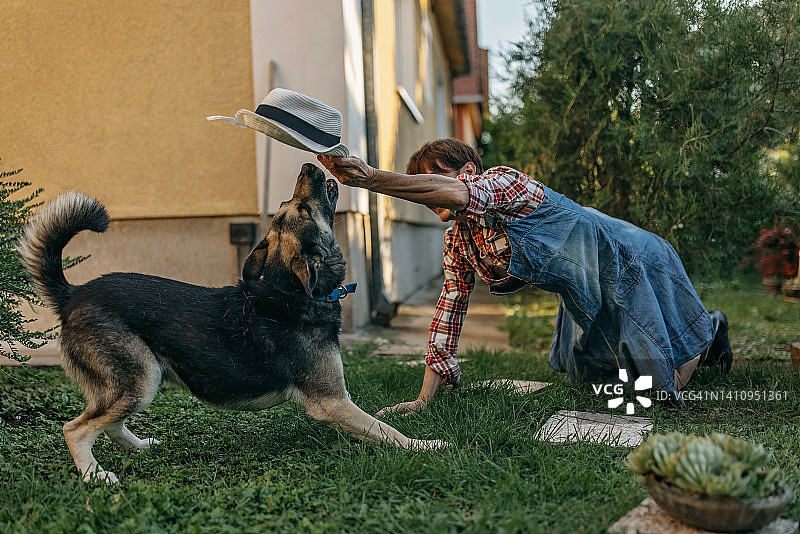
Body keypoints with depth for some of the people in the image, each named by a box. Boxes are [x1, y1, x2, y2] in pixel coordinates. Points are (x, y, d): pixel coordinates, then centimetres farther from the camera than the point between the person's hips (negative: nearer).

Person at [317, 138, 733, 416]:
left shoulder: (504, 181, -29)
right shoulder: (458, 241, -5)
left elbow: (459, 193, -53)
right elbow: (449, 309, -5)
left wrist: (369, 177, -63)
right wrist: (423, 398, -11)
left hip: (631, 262, -8)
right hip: (586, 298, 8)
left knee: (664, 387, 1)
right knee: (583, 378, 20)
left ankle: (709, 330, 32)